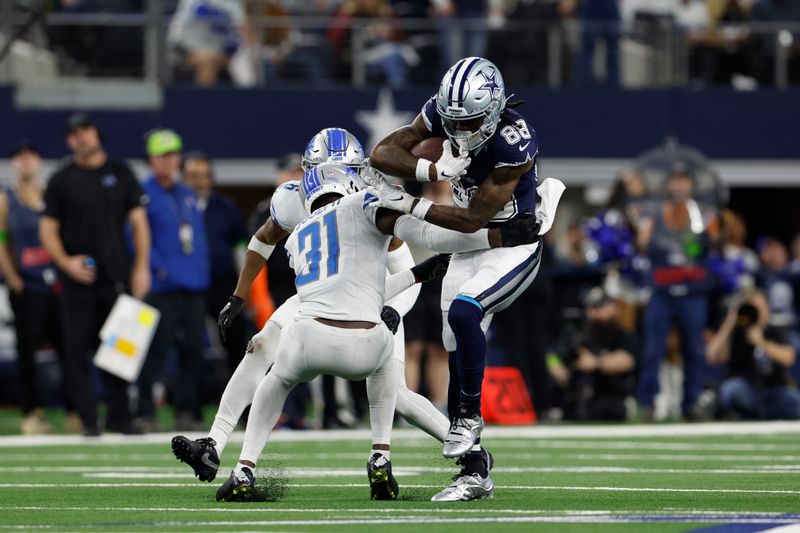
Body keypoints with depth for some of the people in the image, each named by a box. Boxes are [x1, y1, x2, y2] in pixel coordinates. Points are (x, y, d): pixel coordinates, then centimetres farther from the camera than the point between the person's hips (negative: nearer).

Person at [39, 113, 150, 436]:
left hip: (117, 276, 1)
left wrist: (141, 267, 0)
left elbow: (138, 221, 9)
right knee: (78, 348, -4)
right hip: (77, 277, -1)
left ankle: (118, 415, 8)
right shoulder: (62, 180, 4)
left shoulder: (120, 174, 8)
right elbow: (47, 229, 4)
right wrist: (66, 262, -12)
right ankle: (88, 418, 0)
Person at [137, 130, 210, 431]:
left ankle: (186, 411, 13)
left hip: (194, 286, 7)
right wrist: (159, 267, -17)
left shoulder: (187, 195, 18)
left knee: (192, 349, 6)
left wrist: (202, 268, 11)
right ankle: (146, 413, -7)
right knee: (156, 348, -10)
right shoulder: (144, 194, -4)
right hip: (163, 288, -7)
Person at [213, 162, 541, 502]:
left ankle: (244, 472, 22)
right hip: (362, 351, -2)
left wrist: (417, 275, 40)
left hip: (309, 340, 3)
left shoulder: (298, 238, 28)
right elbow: (426, 235, -1)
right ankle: (381, 459, 23)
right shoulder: (363, 204, 13)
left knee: (279, 379, 38)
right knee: (383, 359, 36)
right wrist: (500, 237, -1)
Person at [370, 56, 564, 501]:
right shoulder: (444, 113, -12)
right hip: (469, 247, 7)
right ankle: (474, 473, 12)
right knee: (459, 357, 4)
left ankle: (469, 417, -12)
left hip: (514, 245, -7)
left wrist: (410, 206, -21)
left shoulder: (514, 144, -30)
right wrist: (436, 171, -28)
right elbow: (383, 154, -13)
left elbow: (473, 218, -25)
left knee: (463, 312, -31)